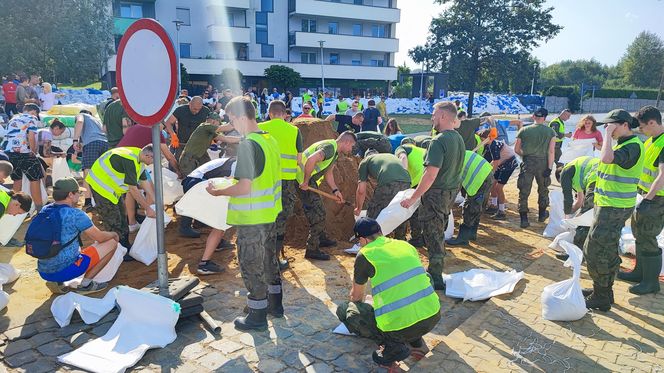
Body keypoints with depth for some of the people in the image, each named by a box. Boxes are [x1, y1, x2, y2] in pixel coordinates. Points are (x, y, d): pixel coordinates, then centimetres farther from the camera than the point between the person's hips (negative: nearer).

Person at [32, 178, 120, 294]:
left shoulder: (44, 211, 5)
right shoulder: (75, 214, -16)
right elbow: (100, 237, -6)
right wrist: (114, 234, 16)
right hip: (65, 271, -7)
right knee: (111, 243, 2)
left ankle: (57, 282, 13)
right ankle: (85, 284, 2)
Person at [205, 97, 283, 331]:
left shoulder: (248, 145, -22)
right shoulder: (270, 140, 5)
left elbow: (245, 187, -25)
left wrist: (218, 192, -11)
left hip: (251, 218, -9)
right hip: (270, 213, 9)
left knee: (251, 266, 5)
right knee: (269, 259, 21)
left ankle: (257, 316, 18)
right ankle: (275, 304, 35)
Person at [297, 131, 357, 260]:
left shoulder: (335, 152, 15)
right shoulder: (330, 147, -19)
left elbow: (328, 173, 19)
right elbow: (311, 160, -36)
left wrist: (335, 190, 6)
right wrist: (305, 182, -27)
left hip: (310, 182, 11)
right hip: (303, 181, -11)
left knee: (319, 211, 23)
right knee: (318, 215, -8)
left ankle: (321, 239, 41)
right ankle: (312, 250, -1)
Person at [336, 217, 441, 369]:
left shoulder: (365, 255, 1)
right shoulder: (405, 245, 15)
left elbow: (356, 296, 18)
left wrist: (355, 304, 43)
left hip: (401, 326, -6)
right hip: (434, 317, 6)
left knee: (343, 310, 12)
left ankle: (393, 348, 4)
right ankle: (416, 342, 22)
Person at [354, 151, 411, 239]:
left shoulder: (365, 161, 26)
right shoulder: (391, 156, 40)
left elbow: (361, 190, 23)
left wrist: (358, 209, 38)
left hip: (387, 183, -5)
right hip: (406, 181, 5)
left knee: (373, 214, 11)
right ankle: (400, 241, 39)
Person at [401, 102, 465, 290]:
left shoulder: (439, 141, -22)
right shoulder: (459, 139, 6)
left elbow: (431, 174, -27)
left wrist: (413, 198, -23)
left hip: (437, 193, -9)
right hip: (452, 191, 9)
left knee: (433, 236, 3)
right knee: (439, 233, 21)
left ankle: (436, 279, 12)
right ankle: (435, 270, 34)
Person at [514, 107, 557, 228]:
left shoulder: (524, 130, 0)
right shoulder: (550, 132, -1)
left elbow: (516, 149, 5)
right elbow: (551, 151, -7)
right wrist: (549, 168, -5)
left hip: (527, 162, -1)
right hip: (543, 162, 1)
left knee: (524, 191, 4)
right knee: (543, 189, 21)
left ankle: (524, 219, 0)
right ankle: (542, 214, 35)